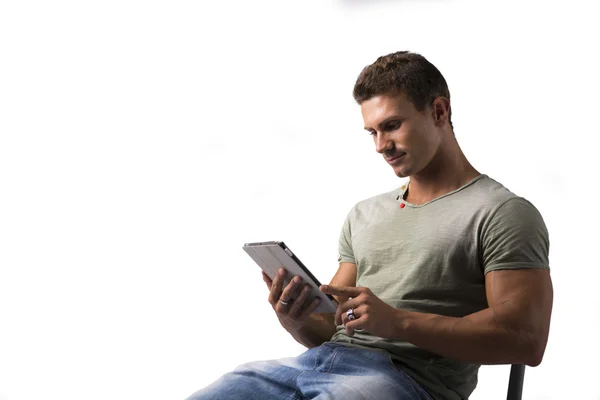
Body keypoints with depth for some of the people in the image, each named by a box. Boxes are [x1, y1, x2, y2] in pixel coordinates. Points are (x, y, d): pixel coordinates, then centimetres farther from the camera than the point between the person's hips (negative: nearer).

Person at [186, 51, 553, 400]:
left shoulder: (504, 213, 2)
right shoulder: (364, 214, 25)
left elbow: (526, 340, -10)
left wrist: (397, 322, -17)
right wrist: (298, 323, -2)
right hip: (321, 358, 6)